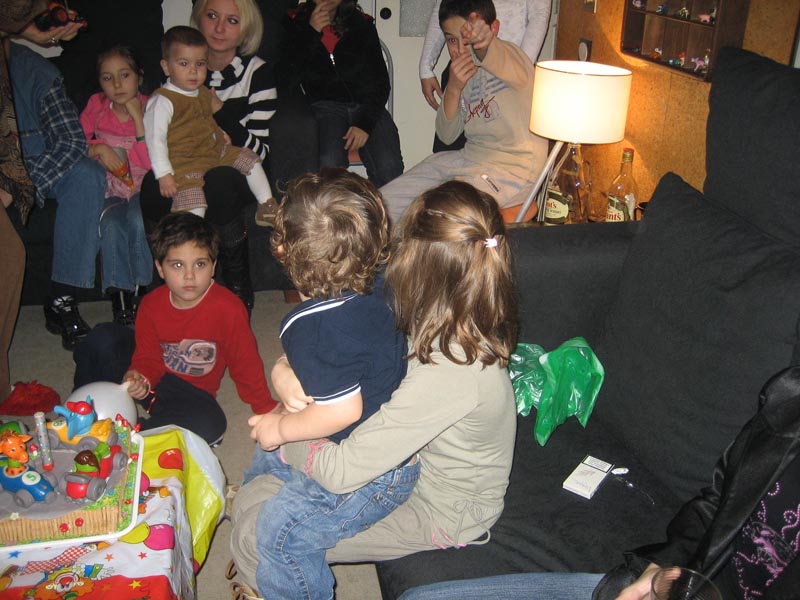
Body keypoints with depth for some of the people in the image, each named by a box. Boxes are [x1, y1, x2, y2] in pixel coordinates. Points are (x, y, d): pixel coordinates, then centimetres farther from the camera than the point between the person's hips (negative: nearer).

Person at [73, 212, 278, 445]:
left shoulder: (228, 309, -24)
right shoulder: (151, 304, -12)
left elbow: (246, 362, -15)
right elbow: (148, 357, -7)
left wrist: (267, 409, -10)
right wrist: (140, 379, -31)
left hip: (190, 392, -2)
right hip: (152, 376, 2)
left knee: (211, 424, -35)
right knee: (103, 338, -21)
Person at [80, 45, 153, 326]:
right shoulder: (96, 106, 4)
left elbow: (152, 162, -14)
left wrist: (138, 116, -18)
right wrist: (98, 149, -14)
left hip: (141, 186, -1)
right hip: (109, 186, 1)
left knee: (138, 220, -32)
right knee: (112, 224, -29)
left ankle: (138, 290, -19)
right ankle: (119, 295, -23)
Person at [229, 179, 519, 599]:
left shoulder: (448, 374, -40)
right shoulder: (461, 325, -12)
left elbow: (341, 472, -34)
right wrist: (287, 371, -17)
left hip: (437, 515, -8)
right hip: (418, 462, 8)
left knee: (253, 530, -8)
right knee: (255, 492, 14)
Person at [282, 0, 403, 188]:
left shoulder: (362, 24, 12)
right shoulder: (295, 23, 8)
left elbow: (380, 80, 6)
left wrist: (365, 122, -9)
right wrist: (311, 32, -9)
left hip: (366, 105, 2)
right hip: (324, 106, -1)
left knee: (389, 169, -25)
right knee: (329, 165, -33)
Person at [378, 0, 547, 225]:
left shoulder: (509, 57, -13)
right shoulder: (463, 70, 8)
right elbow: (447, 135, 4)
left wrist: (482, 42, -64)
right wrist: (453, 88, -13)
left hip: (511, 169, -8)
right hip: (468, 158, 8)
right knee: (382, 202, 2)